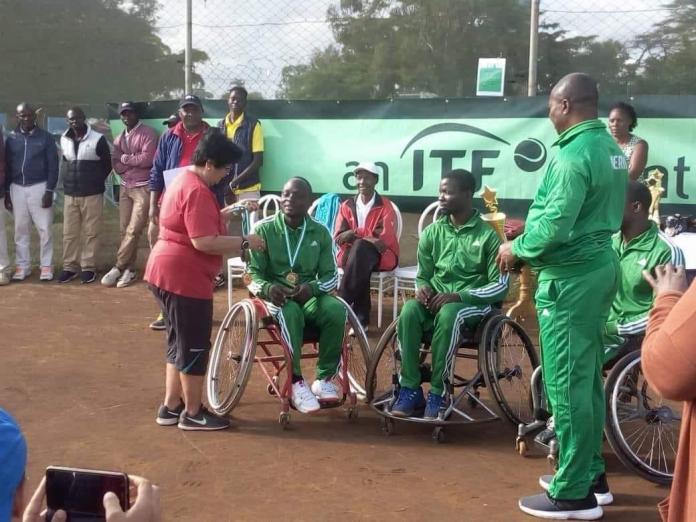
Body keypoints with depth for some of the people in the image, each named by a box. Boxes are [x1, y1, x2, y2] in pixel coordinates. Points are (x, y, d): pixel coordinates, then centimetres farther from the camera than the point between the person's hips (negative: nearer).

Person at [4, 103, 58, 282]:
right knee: (20, 229, 7)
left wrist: (49, 191, -10)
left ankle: (46, 266, 7)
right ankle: (22, 266, 15)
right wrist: (6, 192, 7)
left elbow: (53, 166, -4)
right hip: (17, 188, 3)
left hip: (39, 187, -3)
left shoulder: (45, 137, -2)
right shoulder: (11, 138, 5)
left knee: (44, 229, -1)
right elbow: (6, 166, 10)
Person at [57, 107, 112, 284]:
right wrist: (69, 180, 10)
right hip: (70, 194, 4)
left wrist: (95, 182, 4)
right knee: (69, 233, 7)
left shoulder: (98, 139, -6)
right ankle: (70, 267, 15)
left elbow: (107, 165, 2)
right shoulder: (64, 140, 7)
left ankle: (89, 267, 8)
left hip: (92, 194, -4)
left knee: (91, 233, 1)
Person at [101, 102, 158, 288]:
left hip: (143, 188, -7)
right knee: (125, 230, 6)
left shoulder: (147, 133, -6)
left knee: (133, 230, -9)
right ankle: (129, 269, 11)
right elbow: (116, 165, 5)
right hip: (125, 188, 7)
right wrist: (136, 161, -11)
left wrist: (126, 159, -5)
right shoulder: (119, 138, 15)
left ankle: (118, 268, -3)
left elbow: (148, 159, -18)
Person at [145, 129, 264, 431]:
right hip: (184, 277, -11)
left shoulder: (183, 181, 14)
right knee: (194, 346, 1)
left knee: (180, 343, 19)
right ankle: (192, 414, 12)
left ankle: (171, 407, 26)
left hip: (167, 272, 11)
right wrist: (244, 242, -16)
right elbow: (204, 242, -25)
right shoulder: (197, 191, -19)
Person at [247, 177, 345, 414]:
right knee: (290, 312, -38)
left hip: (308, 294, 3)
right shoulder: (264, 229, -3)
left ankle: (324, 378, -16)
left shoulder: (320, 232, 4)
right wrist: (268, 288, -28)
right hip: (275, 295, -2)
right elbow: (253, 273, -5)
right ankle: (296, 382, -28)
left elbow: (331, 275, 2)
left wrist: (311, 288, -21)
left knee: (336, 310, -29)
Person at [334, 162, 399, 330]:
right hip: (351, 254, 2)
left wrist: (355, 233, -19)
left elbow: (386, 238, -14)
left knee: (360, 248, -37)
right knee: (361, 266, -36)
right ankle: (361, 319, -36)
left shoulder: (385, 206, 0)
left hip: (381, 256, -2)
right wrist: (369, 237, -19)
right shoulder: (347, 206, 9)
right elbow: (339, 238, -3)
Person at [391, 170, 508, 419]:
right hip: (436, 299, 4)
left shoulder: (488, 235, -5)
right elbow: (422, 276, 15)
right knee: (409, 310, -30)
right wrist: (422, 288, -11)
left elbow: (501, 286, -9)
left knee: (448, 314, -38)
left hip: (472, 303, -3)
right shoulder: (432, 232, 7)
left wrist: (458, 295, -20)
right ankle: (410, 389, -24)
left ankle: (437, 392, -26)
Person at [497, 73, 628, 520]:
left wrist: (517, 248, -5)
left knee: (566, 383, -3)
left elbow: (555, 227, -24)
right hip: (600, 266, 10)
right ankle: (592, 473, 28)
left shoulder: (575, 154, -19)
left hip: (571, 277, -10)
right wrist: (529, 230, 18)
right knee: (588, 377, 17)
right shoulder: (611, 147, 11)